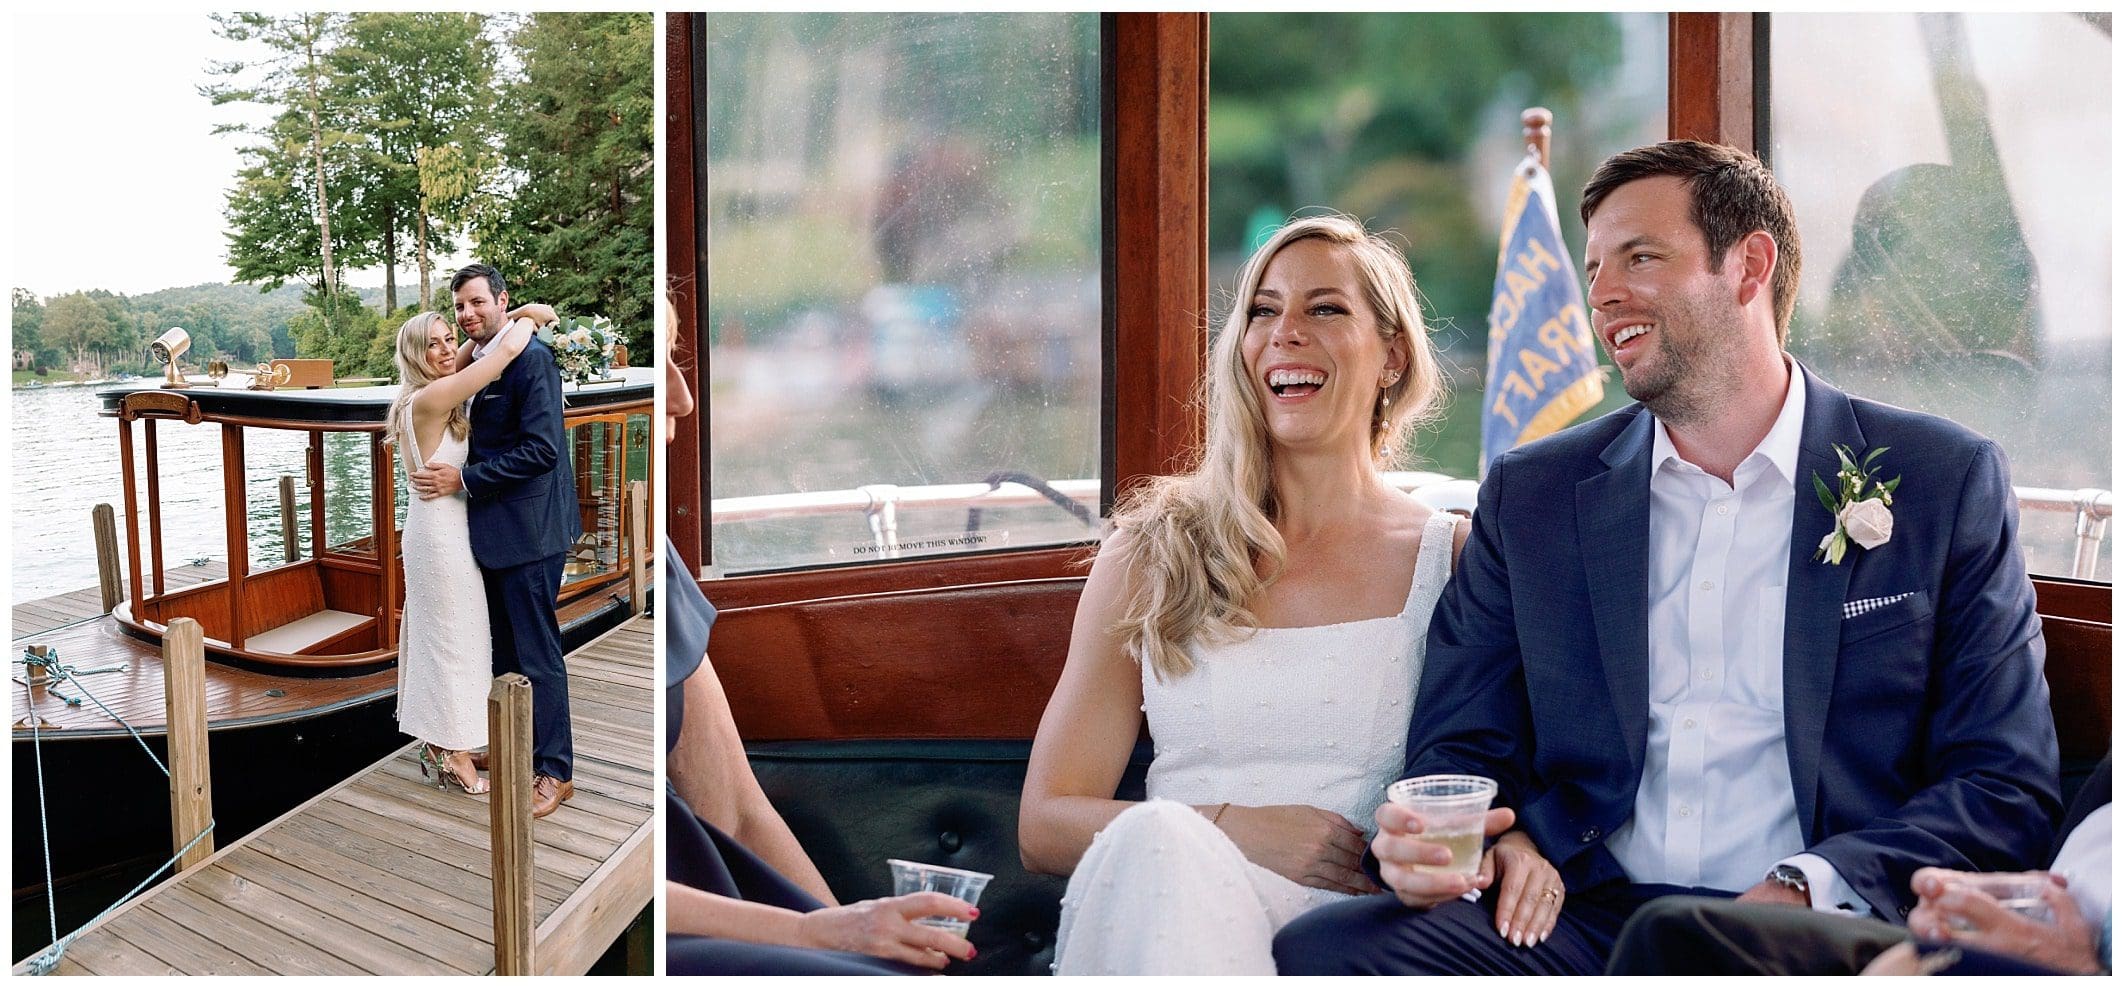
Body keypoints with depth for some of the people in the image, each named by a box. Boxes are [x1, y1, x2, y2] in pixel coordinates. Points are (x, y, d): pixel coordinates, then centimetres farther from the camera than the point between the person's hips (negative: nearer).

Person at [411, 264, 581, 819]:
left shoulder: (531, 359, -16)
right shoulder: (476, 363, 11)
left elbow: (541, 448, -22)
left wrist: (464, 479, -19)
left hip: (529, 526, -9)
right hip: (493, 528, 9)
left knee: (537, 650, -3)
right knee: (505, 645, 18)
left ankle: (555, 771, 5)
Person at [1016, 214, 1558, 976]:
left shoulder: (1455, 560, 14)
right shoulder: (1151, 556, 16)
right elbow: (1045, 823, 13)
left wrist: (1512, 839, -12)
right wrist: (1231, 828, -6)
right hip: (1173, 907, 2)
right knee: (1157, 840, -35)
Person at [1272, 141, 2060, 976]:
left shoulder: (1946, 483, 6)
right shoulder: (1529, 496, 14)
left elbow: (2008, 782, 2)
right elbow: (1460, 751, 14)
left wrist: (1811, 889, -16)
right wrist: (1426, 843, -12)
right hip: (1582, 922, 3)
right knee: (1322, 949, -24)